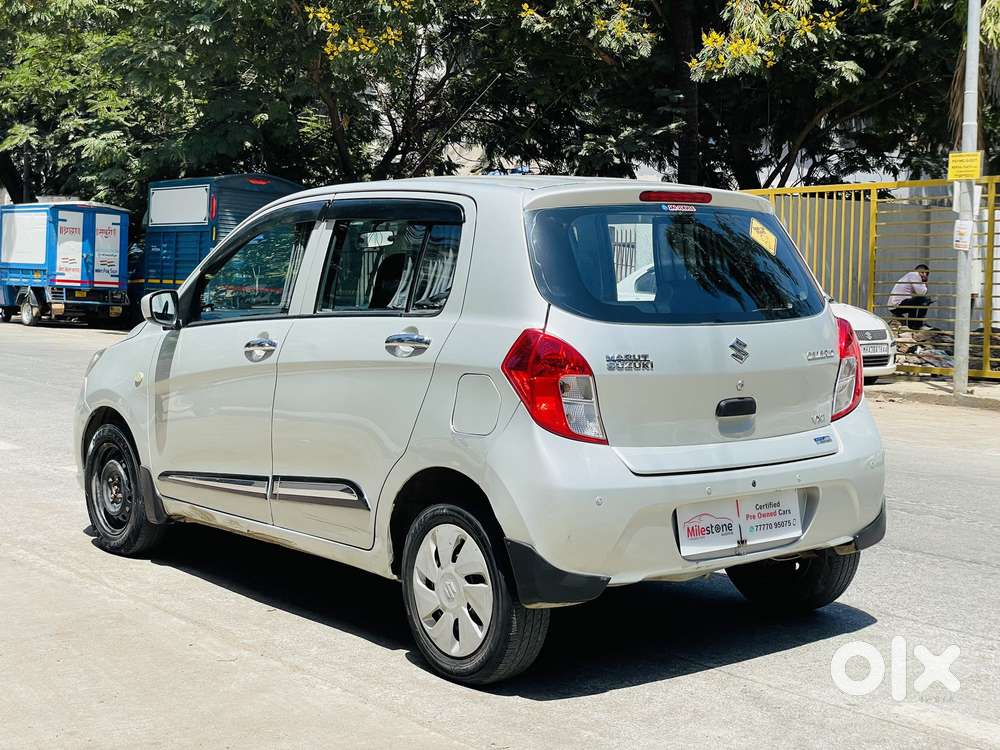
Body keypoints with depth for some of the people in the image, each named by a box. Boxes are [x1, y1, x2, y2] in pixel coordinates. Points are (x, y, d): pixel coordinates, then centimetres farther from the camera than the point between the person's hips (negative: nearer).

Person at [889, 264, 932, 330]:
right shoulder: (914, 275, -4)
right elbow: (921, 292, -15)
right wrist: (924, 286, 5)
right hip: (898, 304, -11)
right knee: (925, 300, -15)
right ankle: (917, 325, -11)